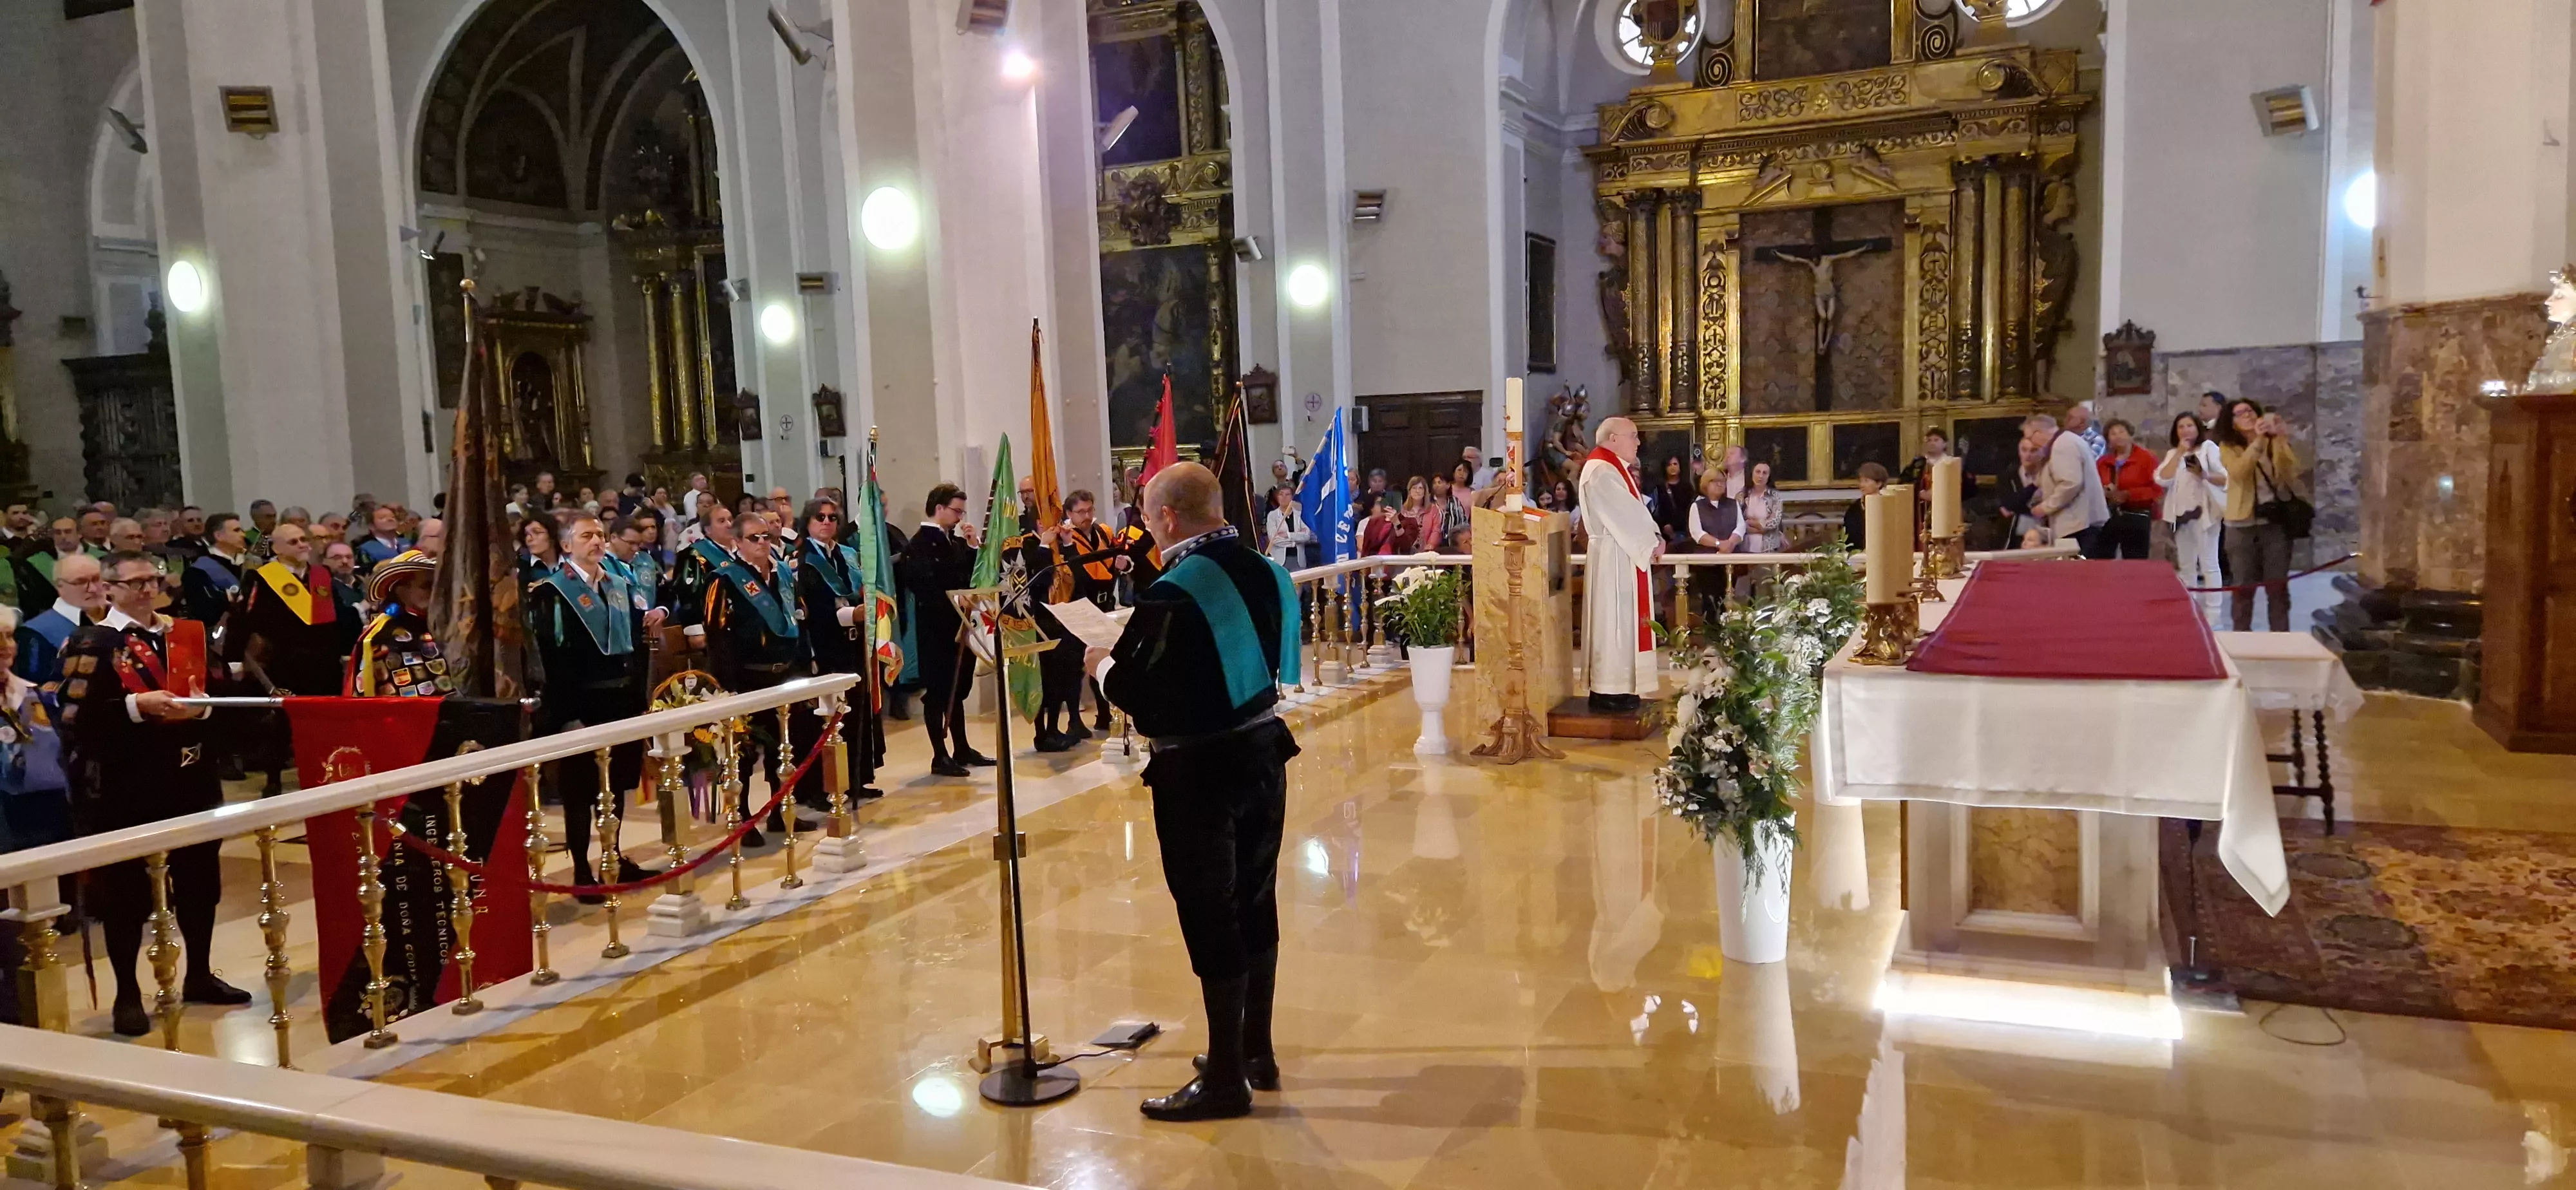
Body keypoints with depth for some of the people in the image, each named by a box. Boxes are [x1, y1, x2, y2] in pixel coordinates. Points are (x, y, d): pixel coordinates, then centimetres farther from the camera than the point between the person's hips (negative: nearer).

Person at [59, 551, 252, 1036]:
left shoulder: (182, 635, 13)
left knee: (198, 879, 12)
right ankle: (128, 995, 13)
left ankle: (199, 977, 27)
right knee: (126, 889, 2)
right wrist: (138, 705, -22)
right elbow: (77, 716, -14)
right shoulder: (91, 644, -4)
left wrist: (202, 704, -5)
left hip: (190, 778, 5)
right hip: (125, 787, -5)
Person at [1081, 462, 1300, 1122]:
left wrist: (1103, 663, 6)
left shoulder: (1173, 593, -19)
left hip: (1198, 771, -7)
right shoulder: (1267, 573, 3)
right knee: (1255, 902, 17)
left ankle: (1226, 1078, 12)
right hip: (1263, 751, 8)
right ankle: (1257, 1051, 30)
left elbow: (1133, 693, -16)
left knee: (1209, 917, 2)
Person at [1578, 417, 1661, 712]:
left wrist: (1654, 537, -1)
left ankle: (1615, 687, 17)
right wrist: (1652, 542, -10)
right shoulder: (1601, 472, -16)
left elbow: (1635, 509, 13)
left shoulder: (1615, 469, 17)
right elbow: (1625, 513, -19)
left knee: (1623, 622, 12)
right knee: (1613, 622, -6)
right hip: (1613, 558, -11)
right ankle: (1608, 691, -1)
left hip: (1625, 556, 11)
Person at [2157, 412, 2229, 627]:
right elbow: (2162, 479, -2)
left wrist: (2204, 475, -28)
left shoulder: (2208, 447, 0)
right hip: (2181, 513, 6)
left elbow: (2225, 478, -9)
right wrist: (2180, 452, -3)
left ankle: (2213, 616, -8)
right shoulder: (2172, 454, 15)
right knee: (2186, 566, 10)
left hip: (2204, 511, -6)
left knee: (2208, 564, -8)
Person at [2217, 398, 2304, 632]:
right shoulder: (2228, 447, 0)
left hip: (2276, 522, 2)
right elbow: (2238, 472, -20)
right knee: (2243, 586, 3)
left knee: (2278, 586, 4)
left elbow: (2291, 470, -11)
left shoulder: (2275, 442, 6)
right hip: (2243, 525, -2)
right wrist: (2258, 441, -28)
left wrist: (2279, 438, -21)